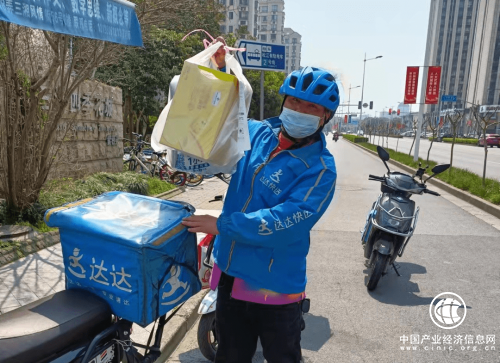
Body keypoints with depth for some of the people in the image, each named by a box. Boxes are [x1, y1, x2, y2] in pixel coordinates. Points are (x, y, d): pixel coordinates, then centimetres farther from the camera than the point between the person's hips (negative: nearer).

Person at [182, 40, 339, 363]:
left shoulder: (320, 168, -17)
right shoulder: (258, 133, -1)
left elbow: (285, 224, -28)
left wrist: (222, 225, -27)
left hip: (275, 287, -5)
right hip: (231, 274, 5)